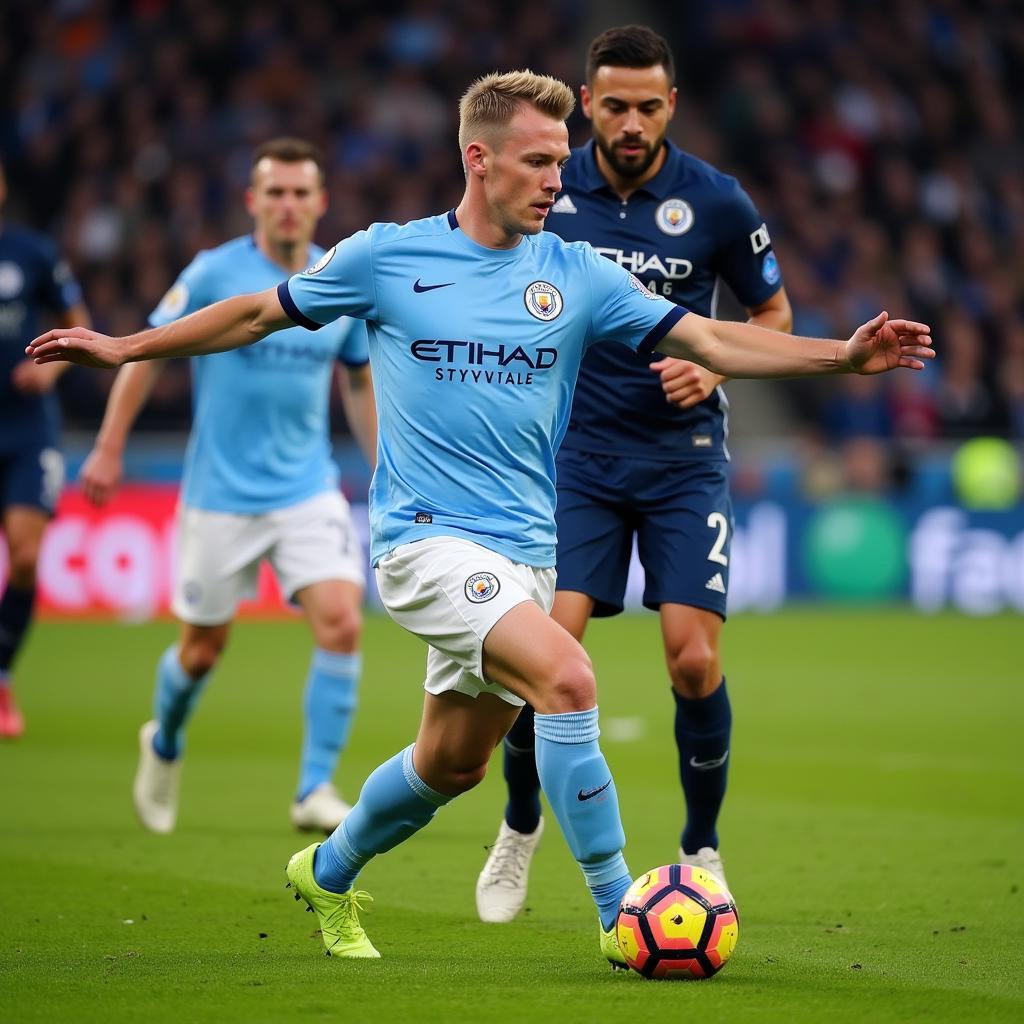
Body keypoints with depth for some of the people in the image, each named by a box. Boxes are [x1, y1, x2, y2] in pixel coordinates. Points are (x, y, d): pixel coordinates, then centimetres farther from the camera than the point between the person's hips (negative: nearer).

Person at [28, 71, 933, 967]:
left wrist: (844, 355, -11)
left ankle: (329, 874, 41)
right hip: (429, 534, -5)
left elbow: (709, 341, 1)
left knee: (453, 763, 12)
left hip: (526, 550, 5)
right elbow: (263, 313, 12)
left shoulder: (578, 276, 5)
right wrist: (127, 348, 12)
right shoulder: (387, 257, -2)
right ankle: (619, 913, -20)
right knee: (567, 677, -26)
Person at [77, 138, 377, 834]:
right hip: (221, 495, -2)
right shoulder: (215, 275, -9)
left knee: (341, 624, -17)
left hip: (309, 490, 2)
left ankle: (316, 790, -8)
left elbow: (360, 383, 15)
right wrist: (109, 448, -3)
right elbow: (147, 353, 0)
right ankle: (165, 745, 41)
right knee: (204, 646, 9)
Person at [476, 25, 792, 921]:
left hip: (685, 457, -1)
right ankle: (521, 824, 13)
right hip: (577, 452, 1)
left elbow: (774, 315, 7)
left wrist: (714, 367, -11)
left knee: (694, 657, -11)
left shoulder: (715, 201, -5)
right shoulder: (546, 192, -2)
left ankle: (702, 848, 11)